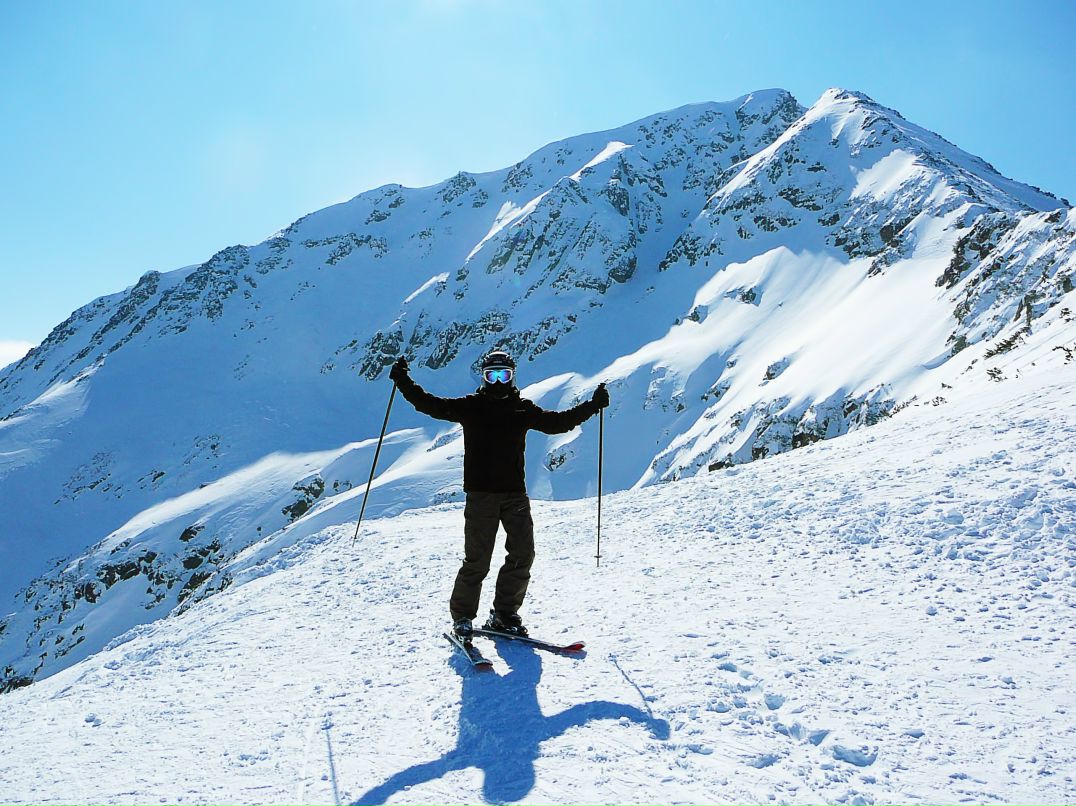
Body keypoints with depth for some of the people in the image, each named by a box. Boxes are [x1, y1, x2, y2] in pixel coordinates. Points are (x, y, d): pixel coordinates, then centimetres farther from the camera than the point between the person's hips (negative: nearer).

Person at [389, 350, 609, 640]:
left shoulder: (523, 409, 12)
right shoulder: (470, 406, 5)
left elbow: (558, 422, 17)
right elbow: (430, 404, 3)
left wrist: (593, 406, 12)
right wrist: (403, 382, -4)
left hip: (515, 493, 3)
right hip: (480, 493, -3)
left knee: (522, 555, 1)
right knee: (477, 560, -5)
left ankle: (504, 614, 16)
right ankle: (462, 617, 12)